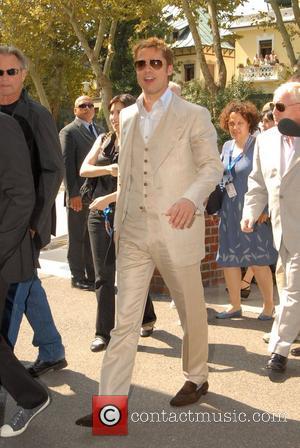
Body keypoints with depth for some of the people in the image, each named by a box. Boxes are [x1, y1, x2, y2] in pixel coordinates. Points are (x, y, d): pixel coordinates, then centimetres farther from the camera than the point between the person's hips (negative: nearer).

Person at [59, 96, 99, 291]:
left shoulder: (98, 130, 16)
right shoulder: (69, 132, -5)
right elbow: (67, 164, -11)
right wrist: (73, 194, -17)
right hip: (79, 194, -6)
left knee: (93, 237, 13)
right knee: (77, 238, 5)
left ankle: (92, 275, 23)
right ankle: (78, 277, 14)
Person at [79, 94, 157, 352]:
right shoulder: (103, 141, 11)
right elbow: (84, 169, 5)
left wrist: (108, 199, -19)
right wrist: (107, 169, -14)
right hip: (100, 214, 4)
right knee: (103, 275, 4)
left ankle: (147, 318, 31)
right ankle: (103, 333, 10)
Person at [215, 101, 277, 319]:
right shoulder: (227, 146, 11)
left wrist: (265, 209, -17)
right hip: (230, 212, 6)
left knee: (258, 261, 1)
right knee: (228, 259, 8)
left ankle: (269, 305, 19)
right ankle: (235, 306, 22)